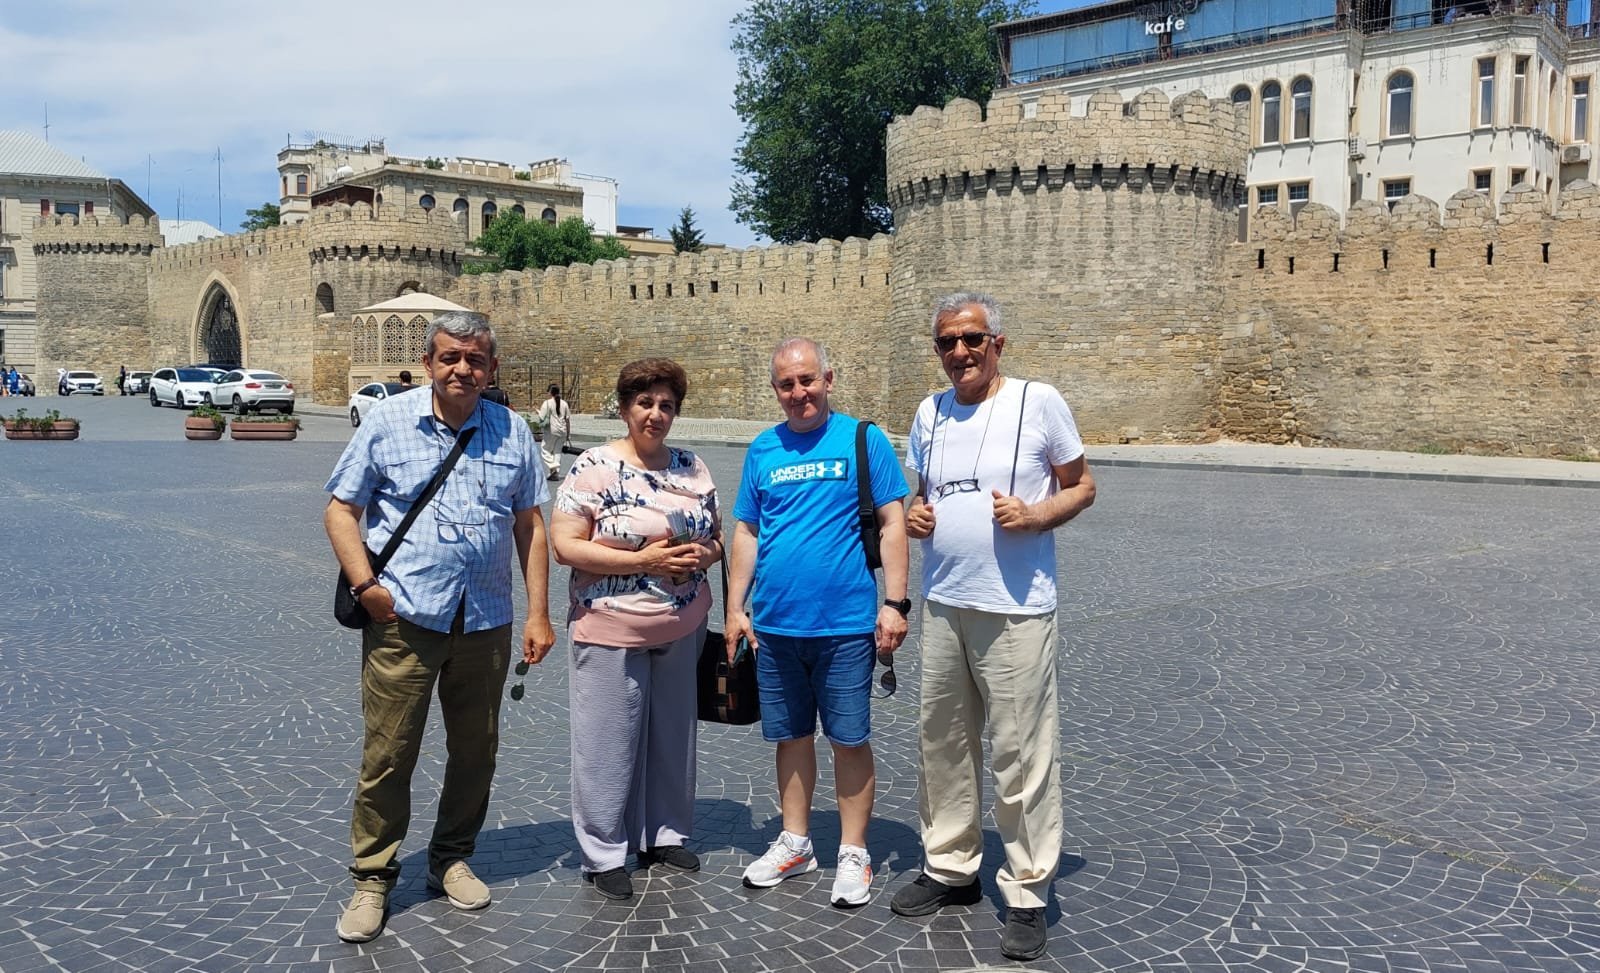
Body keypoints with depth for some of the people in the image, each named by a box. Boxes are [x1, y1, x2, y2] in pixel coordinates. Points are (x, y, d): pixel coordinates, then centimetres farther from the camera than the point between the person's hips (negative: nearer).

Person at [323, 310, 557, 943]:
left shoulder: (512, 433, 7)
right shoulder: (387, 422, 0)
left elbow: (530, 526, 9)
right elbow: (341, 510, 2)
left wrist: (538, 613, 5)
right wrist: (366, 586, -10)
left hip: (486, 624, 3)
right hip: (404, 619, -3)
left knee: (476, 750, 12)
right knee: (388, 754, 1)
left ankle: (452, 859, 31)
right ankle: (373, 877, 17)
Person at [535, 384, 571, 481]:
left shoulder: (547, 403, -9)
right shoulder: (564, 404, 6)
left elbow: (542, 417, -13)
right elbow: (568, 419, 9)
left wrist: (538, 412, 9)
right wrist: (568, 432, 17)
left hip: (552, 430, -5)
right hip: (562, 431, 5)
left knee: (545, 449, 7)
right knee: (558, 451, 11)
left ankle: (553, 466, -12)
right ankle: (556, 473, 10)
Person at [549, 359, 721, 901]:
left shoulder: (693, 469, 8)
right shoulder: (596, 467, -8)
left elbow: (716, 539, 16)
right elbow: (565, 546, -12)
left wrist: (702, 555, -9)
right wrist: (642, 560, -19)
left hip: (682, 628, 5)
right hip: (612, 631, -5)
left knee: (672, 735, 14)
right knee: (609, 742, 3)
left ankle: (666, 835, 31)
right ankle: (604, 855, 17)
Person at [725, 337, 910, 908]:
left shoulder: (863, 440, -3)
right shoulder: (763, 449, 8)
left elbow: (892, 523, -4)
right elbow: (746, 532, 12)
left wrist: (894, 603, -11)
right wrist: (735, 609, 7)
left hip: (845, 624, -4)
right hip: (774, 625, 4)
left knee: (850, 738, 4)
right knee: (791, 735, 14)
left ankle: (853, 853, 18)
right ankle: (795, 842, 29)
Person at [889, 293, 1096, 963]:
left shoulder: (1039, 402, -5)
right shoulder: (930, 413, 10)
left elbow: (1081, 486, 1)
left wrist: (1035, 516, -17)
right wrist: (915, 517, 0)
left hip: (1015, 610, -5)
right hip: (943, 604, 6)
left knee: (1020, 755, -2)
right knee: (943, 743, 14)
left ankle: (1027, 895, 11)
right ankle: (950, 869, 30)